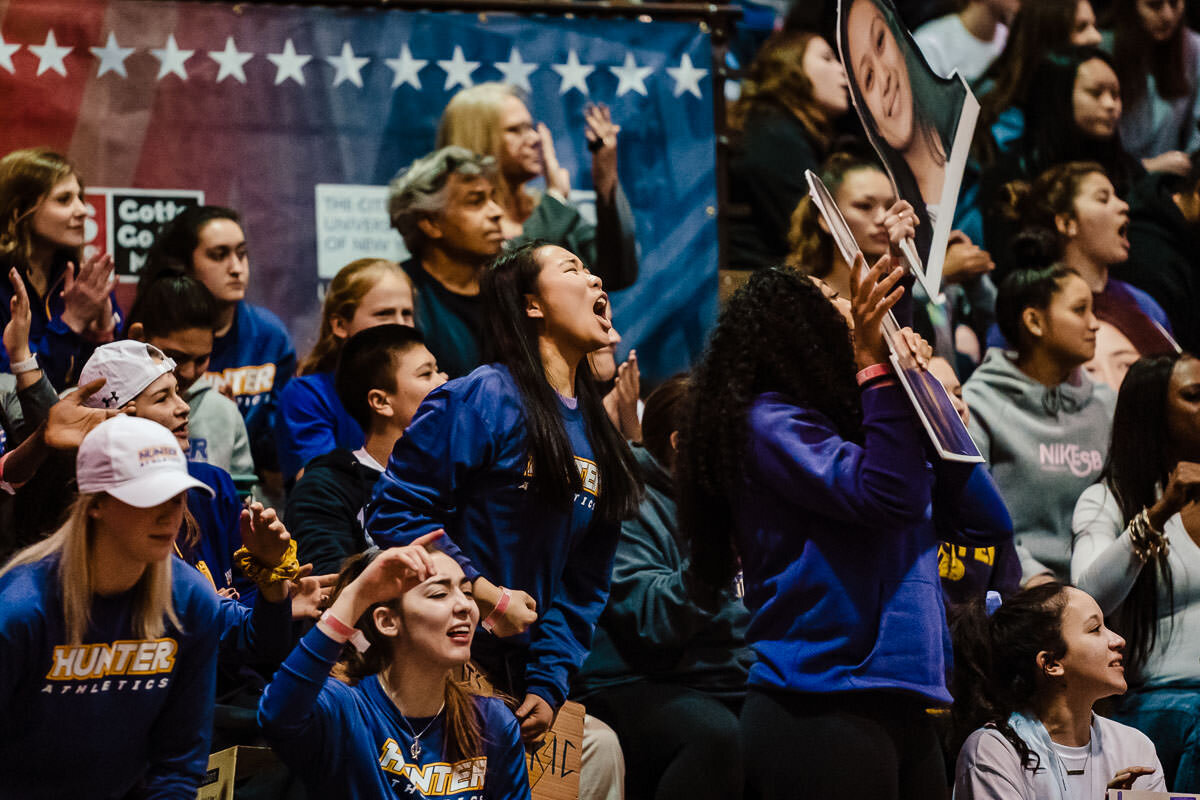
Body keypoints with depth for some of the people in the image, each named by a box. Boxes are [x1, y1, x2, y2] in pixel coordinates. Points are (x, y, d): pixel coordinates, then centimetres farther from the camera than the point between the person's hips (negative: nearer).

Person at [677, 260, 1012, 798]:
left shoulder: (856, 425, 19)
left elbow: (985, 524, 15)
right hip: (823, 708, -8)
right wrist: (874, 364, -14)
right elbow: (887, 496, -18)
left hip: (904, 709, 8)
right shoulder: (768, 420, -4)